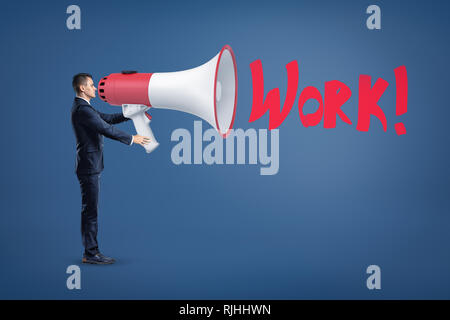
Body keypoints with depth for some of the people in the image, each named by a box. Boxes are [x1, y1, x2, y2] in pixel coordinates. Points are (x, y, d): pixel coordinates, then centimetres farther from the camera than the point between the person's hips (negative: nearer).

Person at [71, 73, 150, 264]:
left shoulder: (83, 107, 16)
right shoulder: (82, 109, -16)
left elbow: (107, 119, 22)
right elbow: (106, 130, -19)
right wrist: (132, 139, -12)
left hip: (91, 166, 11)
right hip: (89, 166, -11)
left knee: (90, 210, 12)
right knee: (90, 210, -6)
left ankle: (91, 252, 17)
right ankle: (90, 254, 0)